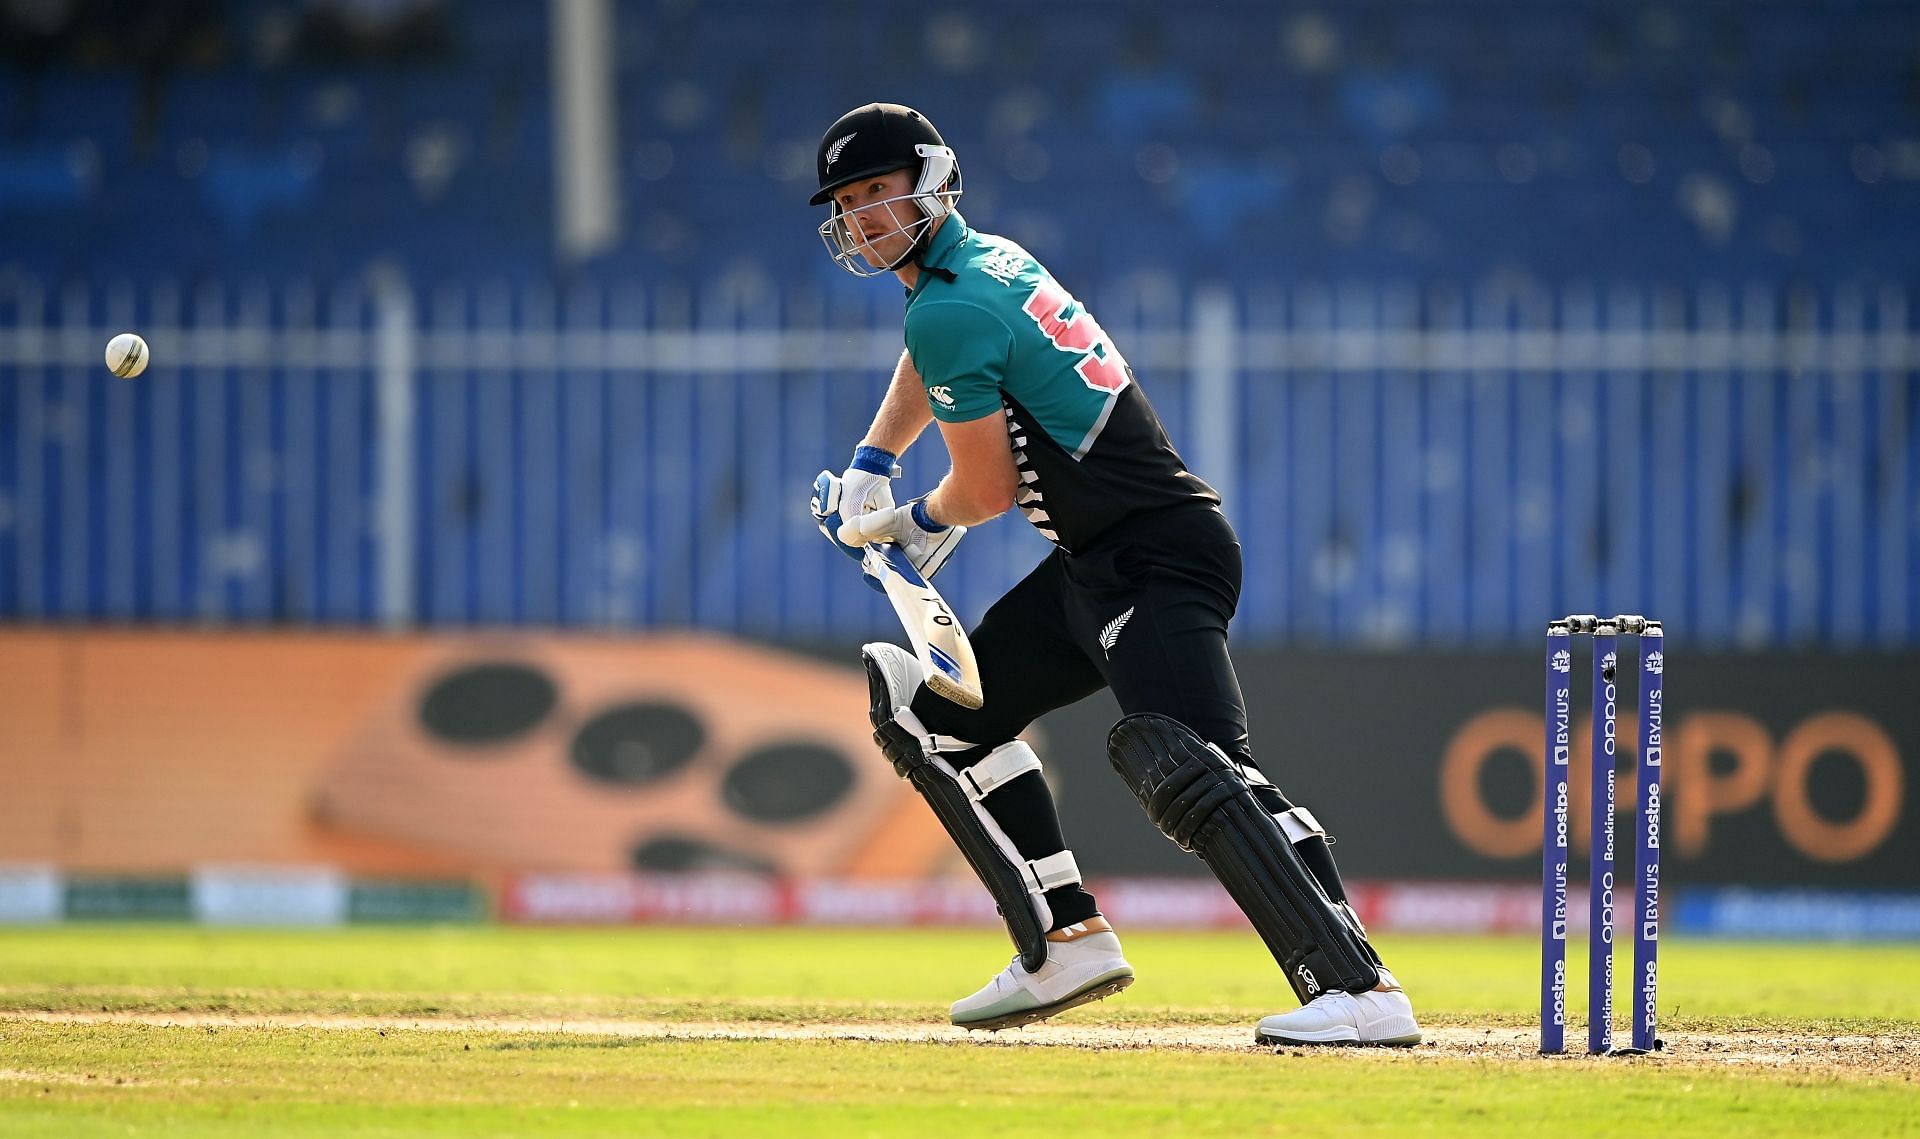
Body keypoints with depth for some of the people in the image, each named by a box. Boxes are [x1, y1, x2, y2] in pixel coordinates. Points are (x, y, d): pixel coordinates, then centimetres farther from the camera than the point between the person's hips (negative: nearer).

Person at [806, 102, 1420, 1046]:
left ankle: (1359, 989, -41)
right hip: (1095, 569, 11)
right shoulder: (988, 257, 17)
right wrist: (870, 472, 35)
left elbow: (988, 491, -8)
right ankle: (1068, 942, 18)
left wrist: (912, 521, 12)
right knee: (944, 714, 20)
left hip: (1155, 560, -11)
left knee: (1187, 768, -30)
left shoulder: (950, 312, -13)